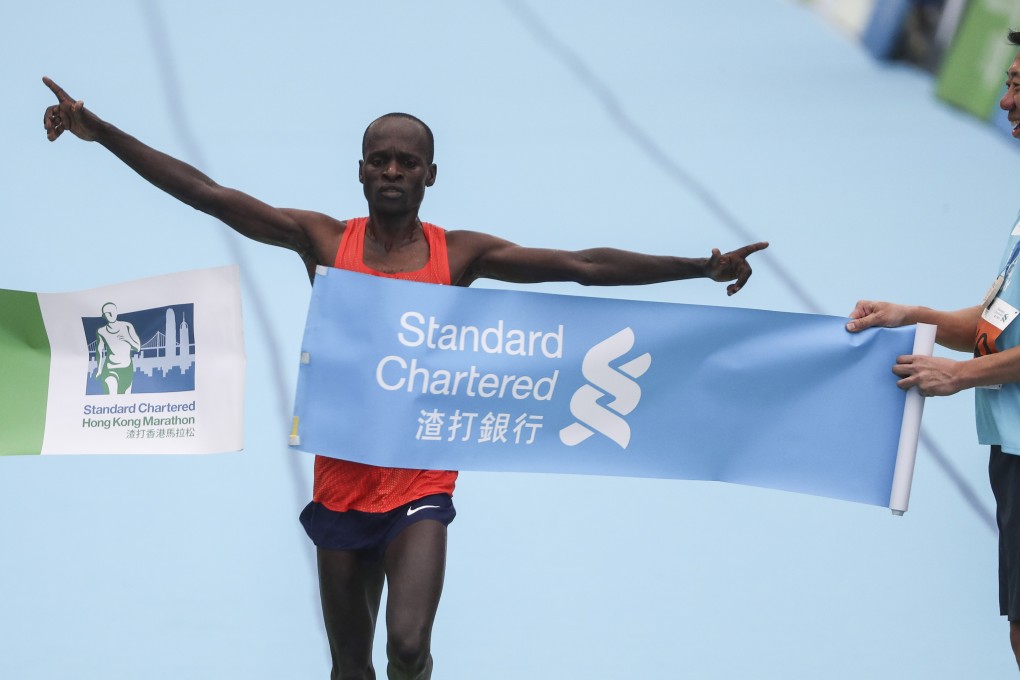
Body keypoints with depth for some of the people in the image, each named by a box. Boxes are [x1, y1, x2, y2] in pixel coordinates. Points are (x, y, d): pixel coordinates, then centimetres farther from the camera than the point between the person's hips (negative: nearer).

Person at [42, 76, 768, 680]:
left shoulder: (459, 253, -2)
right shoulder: (322, 240, -2)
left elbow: (583, 265, -5)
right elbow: (206, 194, -7)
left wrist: (700, 267, -11)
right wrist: (100, 131, -13)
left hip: (420, 483, -1)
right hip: (342, 481, 1)